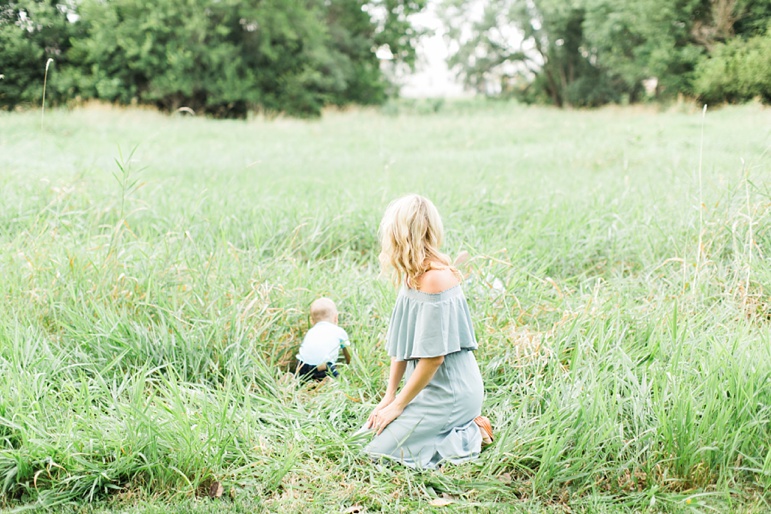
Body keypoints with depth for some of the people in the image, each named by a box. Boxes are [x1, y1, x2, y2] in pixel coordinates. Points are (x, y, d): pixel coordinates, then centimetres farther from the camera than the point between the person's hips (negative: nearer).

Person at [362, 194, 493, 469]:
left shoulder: (435, 278, -24)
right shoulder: (414, 274, 4)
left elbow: (434, 355, -23)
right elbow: (402, 342, 8)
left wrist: (397, 406, -14)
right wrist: (389, 396, 5)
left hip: (449, 391, -9)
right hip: (432, 385, 9)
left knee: (379, 451, -8)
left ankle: (470, 436, 1)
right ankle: (458, 426, 15)